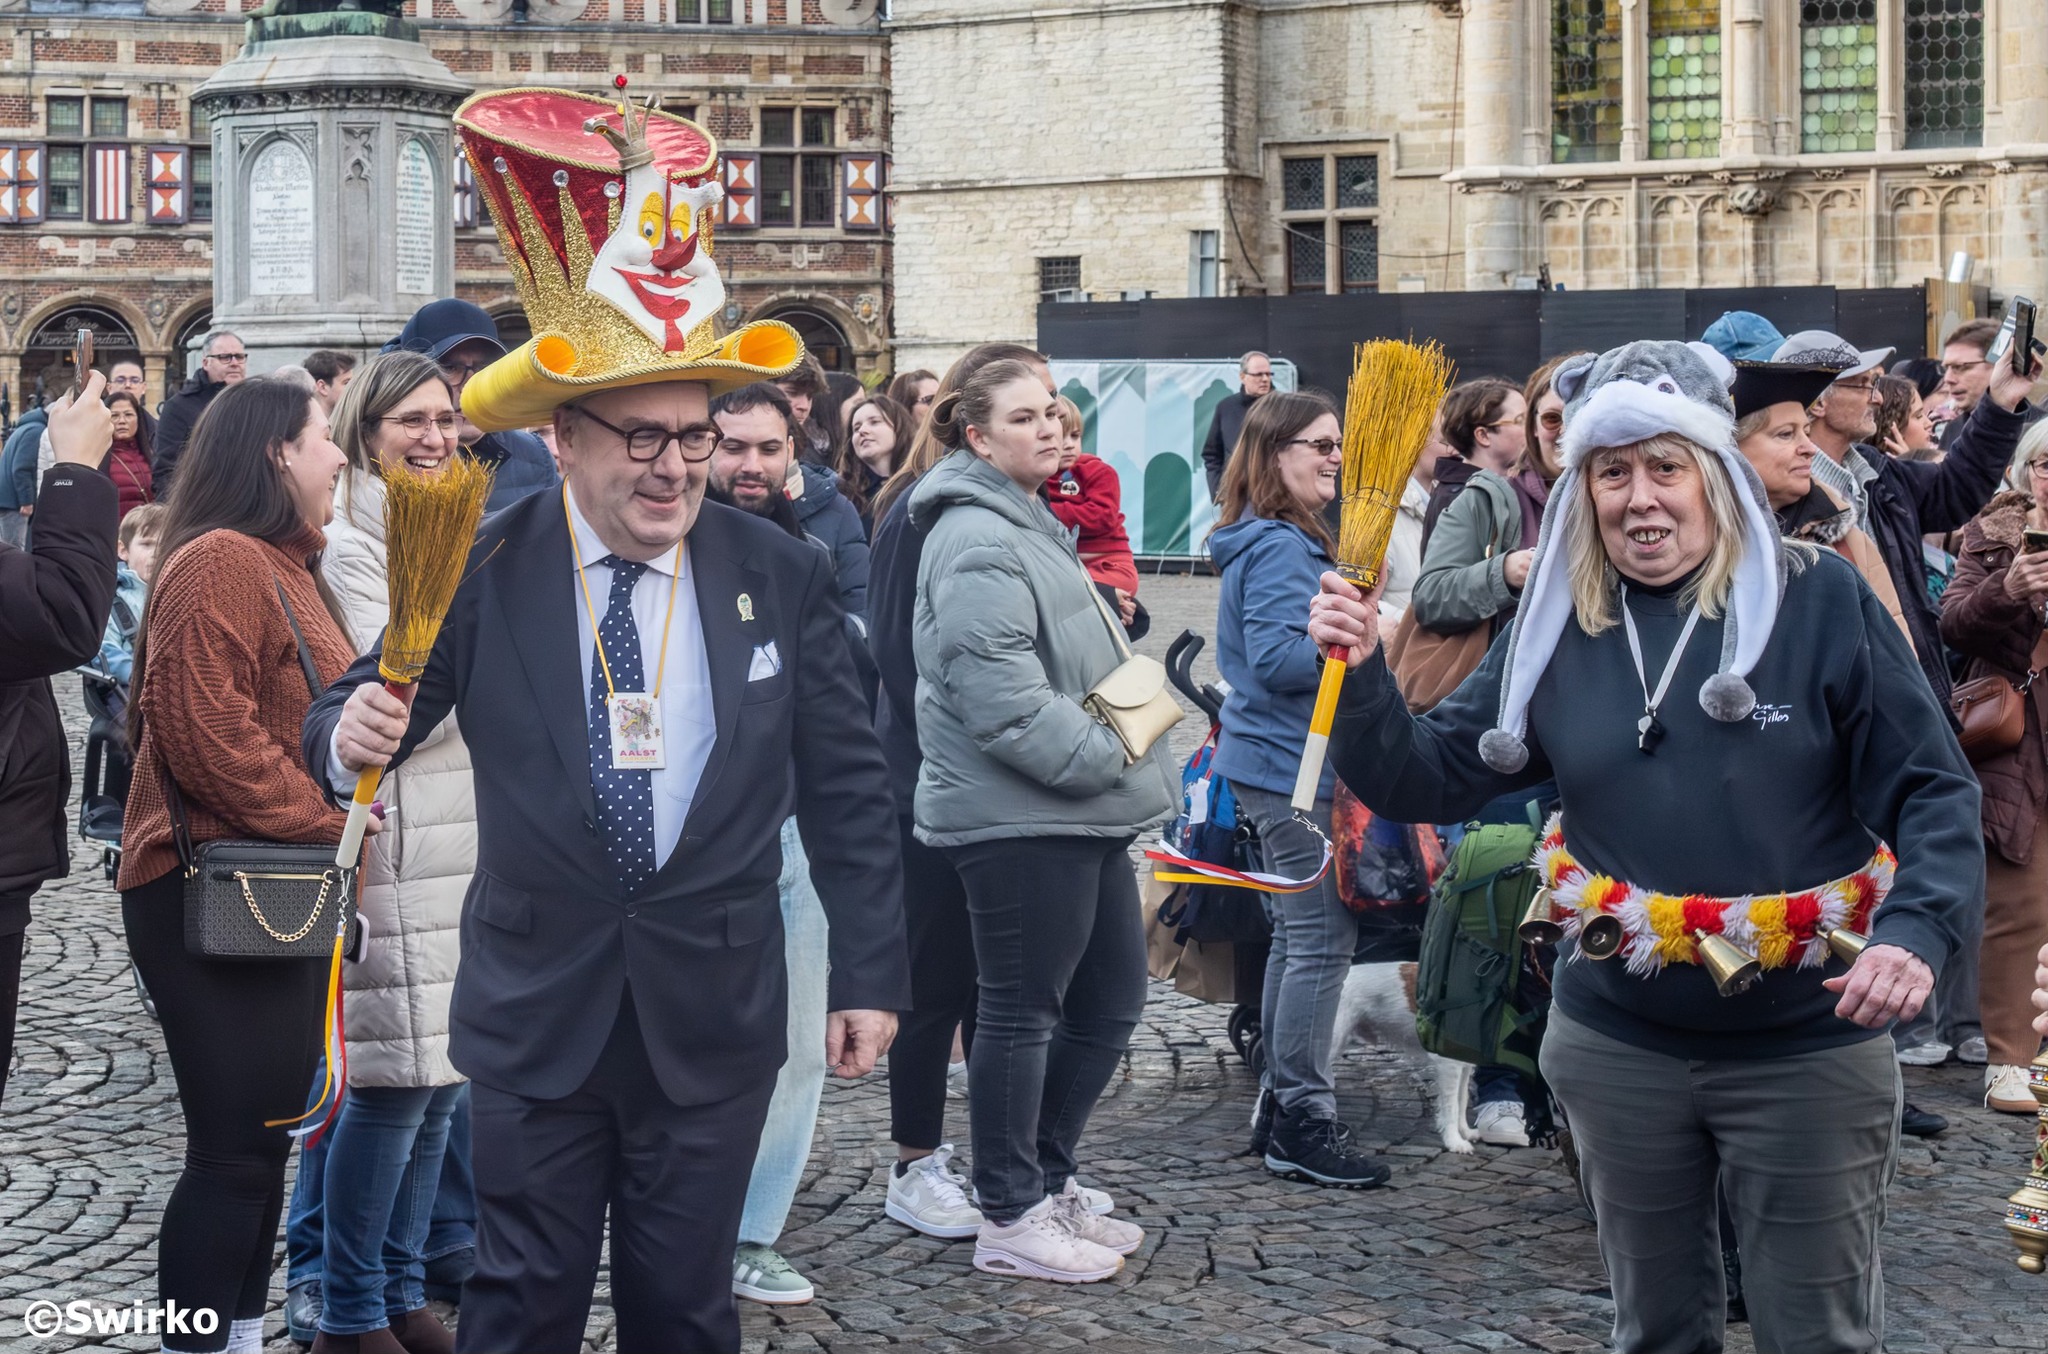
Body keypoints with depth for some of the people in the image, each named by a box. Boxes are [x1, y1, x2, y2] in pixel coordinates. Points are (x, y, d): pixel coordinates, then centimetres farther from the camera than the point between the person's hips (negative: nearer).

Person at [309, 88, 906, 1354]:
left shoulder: (784, 576, -2)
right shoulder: (482, 571, -6)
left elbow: (848, 792, 2)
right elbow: (361, 717, 3)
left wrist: (872, 974, 1)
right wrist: (352, 734, -21)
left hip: (715, 1014, 1)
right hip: (536, 1011, -1)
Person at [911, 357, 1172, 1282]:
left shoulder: (1032, 527, 19)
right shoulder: (977, 542, -15)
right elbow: (998, 691, -24)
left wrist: (1128, 751, 18)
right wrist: (1103, 754, -18)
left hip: (1079, 811, 10)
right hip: (1016, 817, -10)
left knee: (1111, 997, 14)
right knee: (1021, 1012, -1)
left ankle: (1046, 1182, 27)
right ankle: (1010, 1220, 10)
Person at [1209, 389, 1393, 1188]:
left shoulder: (1282, 541, 16)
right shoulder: (1280, 548, -16)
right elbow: (1277, 657, -25)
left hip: (1274, 763, 11)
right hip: (1294, 769, -11)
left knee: (1297, 935, 16)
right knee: (1322, 939, -8)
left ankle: (1278, 1105, 24)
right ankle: (1304, 1122, -3)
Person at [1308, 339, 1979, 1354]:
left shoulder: (1818, 601, -10)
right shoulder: (1558, 629, 1)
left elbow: (1932, 793, -9)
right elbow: (1424, 778, 2)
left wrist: (1914, 931, -25)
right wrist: (1361, 674, -15)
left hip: (1807, 1049, -3)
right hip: (1618, 1044, 3)